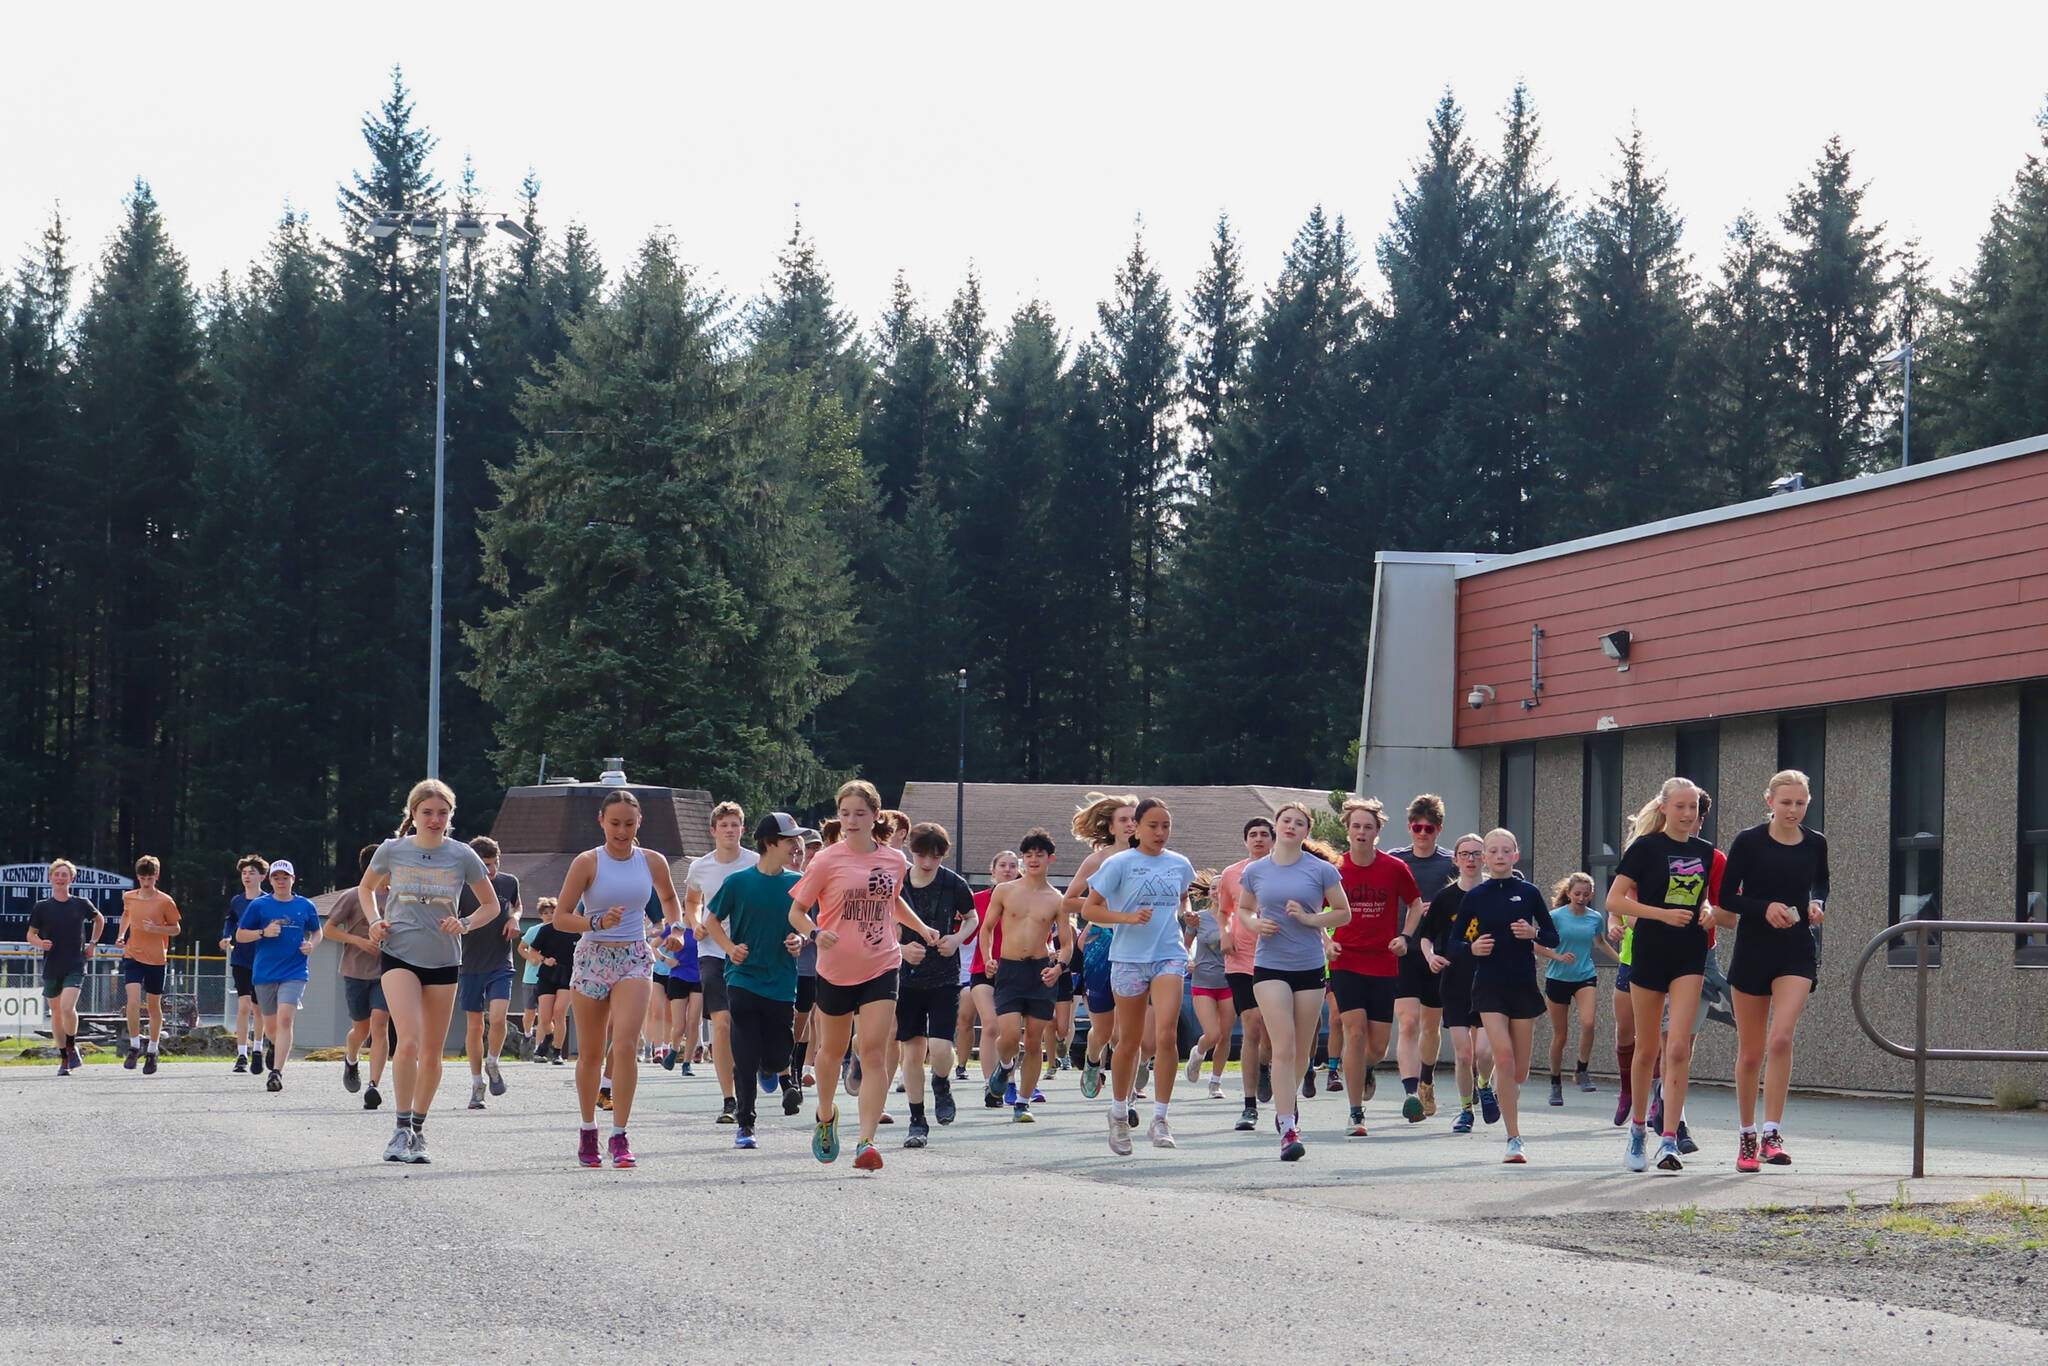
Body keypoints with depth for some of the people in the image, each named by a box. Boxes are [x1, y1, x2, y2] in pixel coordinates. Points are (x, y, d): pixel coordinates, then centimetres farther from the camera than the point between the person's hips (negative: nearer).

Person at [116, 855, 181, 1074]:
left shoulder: (165, 902, -5)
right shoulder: (129, 898, 4)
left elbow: (175, 928, 3)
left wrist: (156, 929, -16)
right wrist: (121, 934, 10)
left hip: (155, 959, -1)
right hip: (132, 956, 1)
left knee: (154, 1005, 8)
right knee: (133, 1001, -17)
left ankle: (152, 1052, 22)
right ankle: (134, 1046, -6)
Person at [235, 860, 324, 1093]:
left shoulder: (305, 906, 6)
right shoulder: (259, 905, 2)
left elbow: (317, 932, 21)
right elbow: (240, 935, 5)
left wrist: (311, 944, -1)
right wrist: (264, 932, -12)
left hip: (294, 972, -1)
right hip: (265, 974, 1)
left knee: (285, 1019, -19)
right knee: (271, 1026, 10)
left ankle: (277, 1072, -20)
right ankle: (273, 1044, 48)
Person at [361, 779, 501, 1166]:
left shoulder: (462, 856, -1)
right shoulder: (392, 850, -2)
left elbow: (491, 905, 9)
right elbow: (367, 888, 18)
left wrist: (465, 925, -9)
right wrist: (375, 921, 0)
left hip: (443, 960, 2)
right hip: (399, 955, -2)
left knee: (432, 1051, 8)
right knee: (408, 1042, -20)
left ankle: (418, 1131, 23)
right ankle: (402, 1130, -11)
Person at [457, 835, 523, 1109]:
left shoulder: (509, 883, 3)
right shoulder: (463, 887, -6)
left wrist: (514, 919, 2)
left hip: (501, 965, 1)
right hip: (470, 966, -1)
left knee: (497, 1017, -18)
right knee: (475, 1026, 4)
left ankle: (492, 1065, 8)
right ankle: (477, 1084, 18)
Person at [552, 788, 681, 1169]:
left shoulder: (653, 862, 4)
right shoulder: (587, 863, -4)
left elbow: (669, 898, 25)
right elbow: (561, 916, -6)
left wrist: (675, 927, 7)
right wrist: (597, 923, -21)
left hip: (635, 959, 0)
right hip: (592, 958, 0)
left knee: (625, 1045, -17)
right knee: (591, 1054, 7)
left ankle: (619, 1136, -15)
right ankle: (588, 1131, 26)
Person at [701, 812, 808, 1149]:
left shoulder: (797, 884, 4)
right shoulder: (739, 882, -2)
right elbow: (712, 921, 7)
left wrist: (799, 940, -6)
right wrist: (730, 948, -10)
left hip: (782, 984, 2)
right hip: (743, 980, -2)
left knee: (776, 1060, 2)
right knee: (746, 1061, -6)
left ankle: (769, 1070, 39)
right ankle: (744, 1124, 6)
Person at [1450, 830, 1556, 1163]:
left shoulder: (1528, 893, 4)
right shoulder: (1475, 897, 3)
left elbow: (1553, 939, 8)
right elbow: (1454, 943, 7)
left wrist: (1534, 933, -12)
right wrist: (1472, 948, -14)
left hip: (1523, 985, 1)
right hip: (1489, 985, -1)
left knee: (1519, 1071, 4)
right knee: (1504, 1057, -16)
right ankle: (1514, 1139, -14)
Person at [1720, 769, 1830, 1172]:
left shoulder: (1815, 844, 3)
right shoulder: (1749, 842, -5)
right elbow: (1726, 897, -3)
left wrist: (1816, 905, -1)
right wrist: (1765, 908, -19)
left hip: (1797, 954, 1)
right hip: (1752, 953, -1)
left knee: (1781, 1038, -19)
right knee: (1750, 1052, 6)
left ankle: (1772, 1134, -16)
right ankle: (1747, 1136, 20)